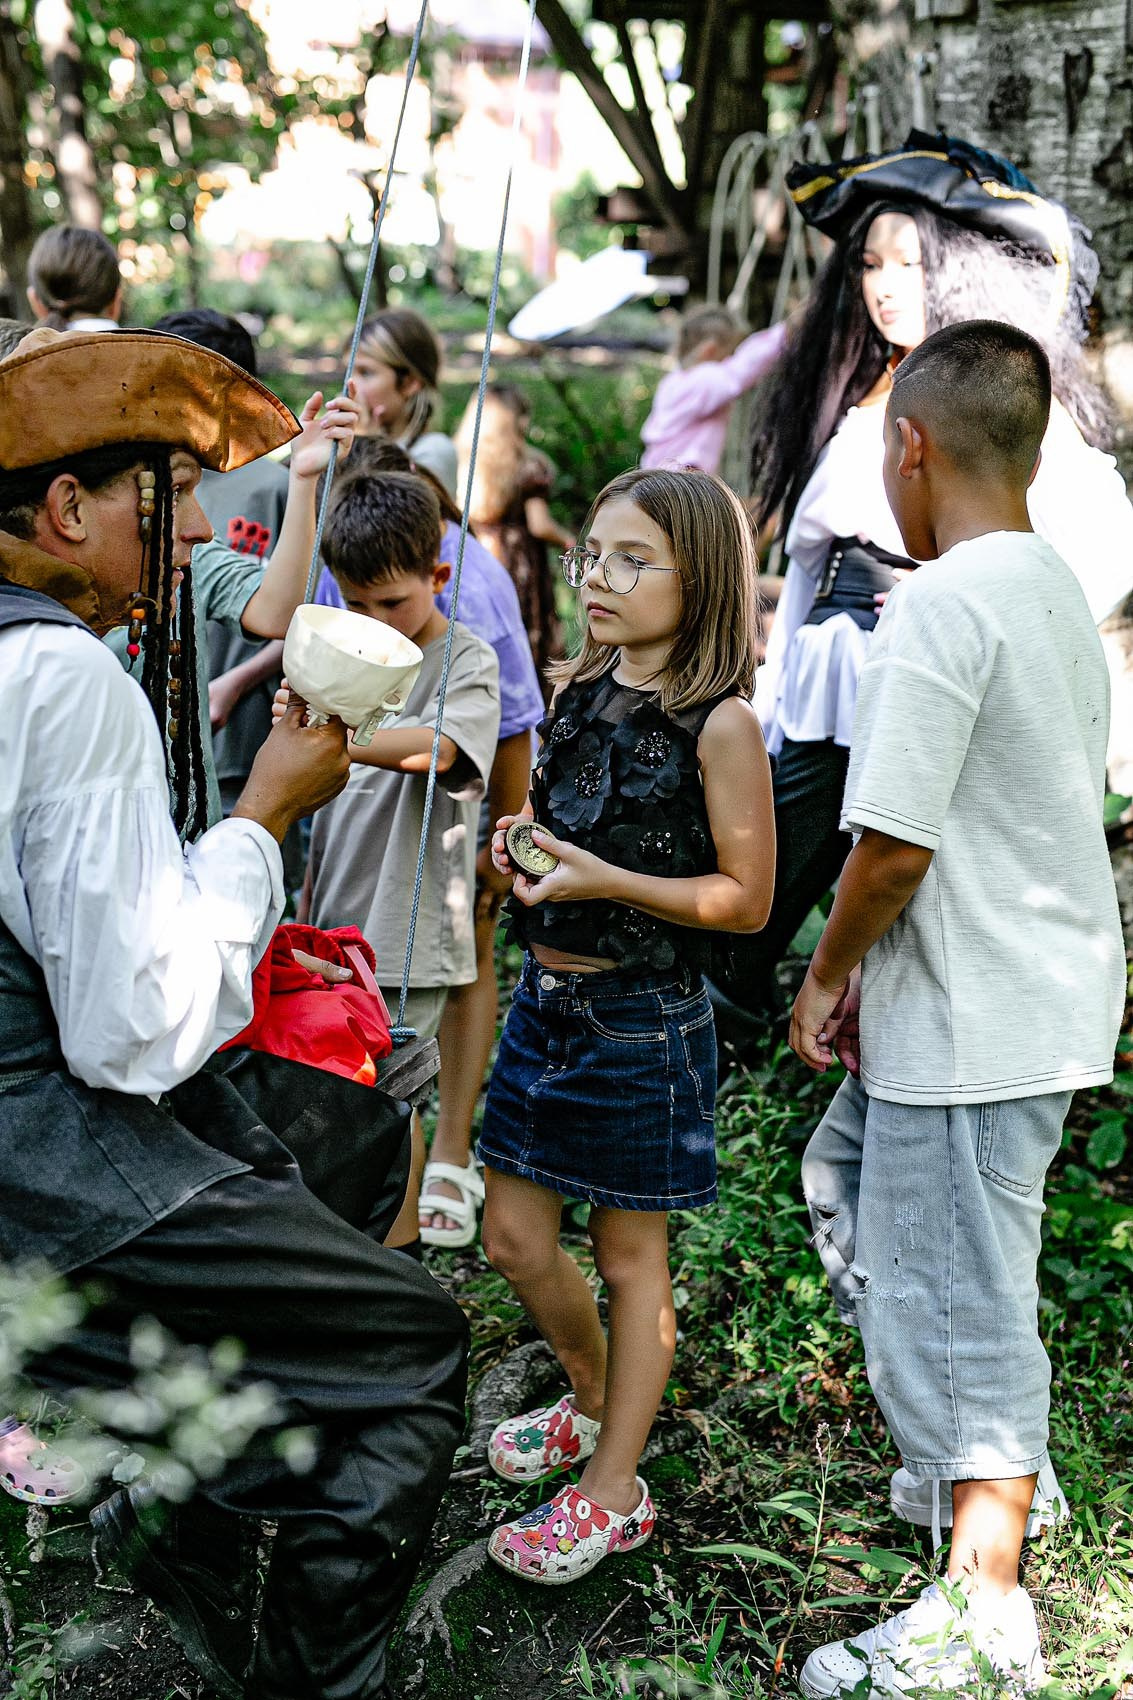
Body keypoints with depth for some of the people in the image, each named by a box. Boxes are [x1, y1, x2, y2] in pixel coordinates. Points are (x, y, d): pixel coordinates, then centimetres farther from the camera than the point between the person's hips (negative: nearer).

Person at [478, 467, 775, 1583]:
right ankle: (593, 1402, 41)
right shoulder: (577, 695, 6)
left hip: (642, 1019, -7)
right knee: (514, 1236, 15)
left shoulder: (720, 724, -13)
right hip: (546, 998, 7)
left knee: (630, 1257, 7)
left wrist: (603, 880, -22)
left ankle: (612, 1494, 22)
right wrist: (519, 848, -1)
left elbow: (747, 898, -13)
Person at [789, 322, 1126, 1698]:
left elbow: (894, 842, -23)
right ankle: (1000, 1462, 35)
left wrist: (827, 974, -5)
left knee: (953, 1295, 1)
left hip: (970, 1017, -10)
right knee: (846, 1177, 26)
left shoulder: (937, 606, -20)